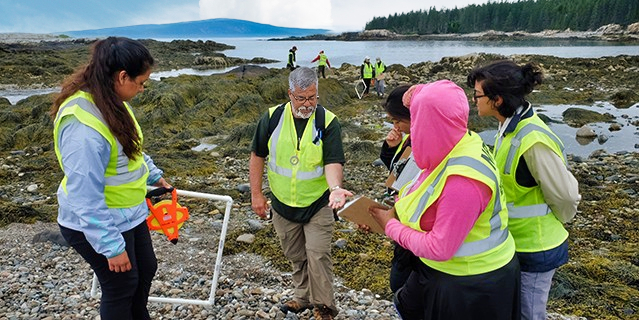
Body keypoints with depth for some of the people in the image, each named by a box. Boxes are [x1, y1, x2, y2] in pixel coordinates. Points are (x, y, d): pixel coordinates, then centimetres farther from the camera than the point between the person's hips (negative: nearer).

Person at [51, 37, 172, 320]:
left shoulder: (109, 100, -3)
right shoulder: (82, 124, -32)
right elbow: (86, 197, -29)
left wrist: (153, 175, 24)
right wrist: (111, 246, -23)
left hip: (128, 214, 9)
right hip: (96, 225, -9)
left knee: (146, 270, 22)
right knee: (122, 285, 10)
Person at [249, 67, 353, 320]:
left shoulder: (328, 121, -13)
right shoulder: (272, 117, -8)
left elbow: (333, 161, -20)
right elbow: (258, 155, 1)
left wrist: (335, 187, -41)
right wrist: (256, 194, -1)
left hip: (318, 204, -3)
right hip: (283, 204, 3)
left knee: (317, 255, -3)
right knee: (295, 256, 18)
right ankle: (304, 297, 40)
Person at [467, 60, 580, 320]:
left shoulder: (533, 141, -28)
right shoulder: (510, 126, -1)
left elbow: (565, 196, -19)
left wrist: (549, 225, -1)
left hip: (534, 248, -8)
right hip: (514, 240, 8)